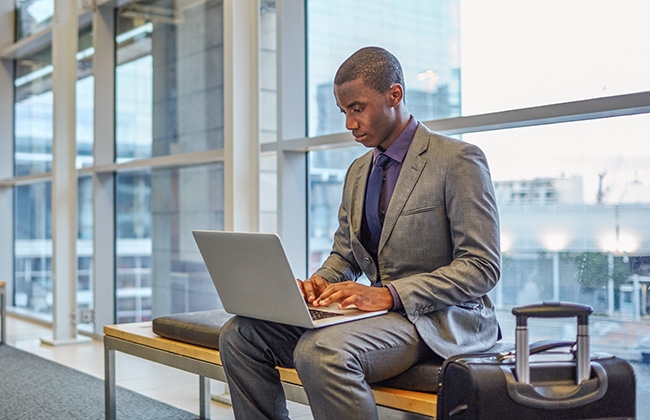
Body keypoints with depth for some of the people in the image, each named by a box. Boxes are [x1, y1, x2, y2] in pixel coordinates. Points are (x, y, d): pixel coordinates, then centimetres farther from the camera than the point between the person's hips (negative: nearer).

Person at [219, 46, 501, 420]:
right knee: (239, 335, -8)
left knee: (320, 352, -35)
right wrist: (319, 283, -3)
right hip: (381, 306, 8)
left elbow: (483, 267, -13)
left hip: (439, 318, -7)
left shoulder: (459, 160, -8)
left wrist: (389, 293, -22)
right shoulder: (358, 171, 16)